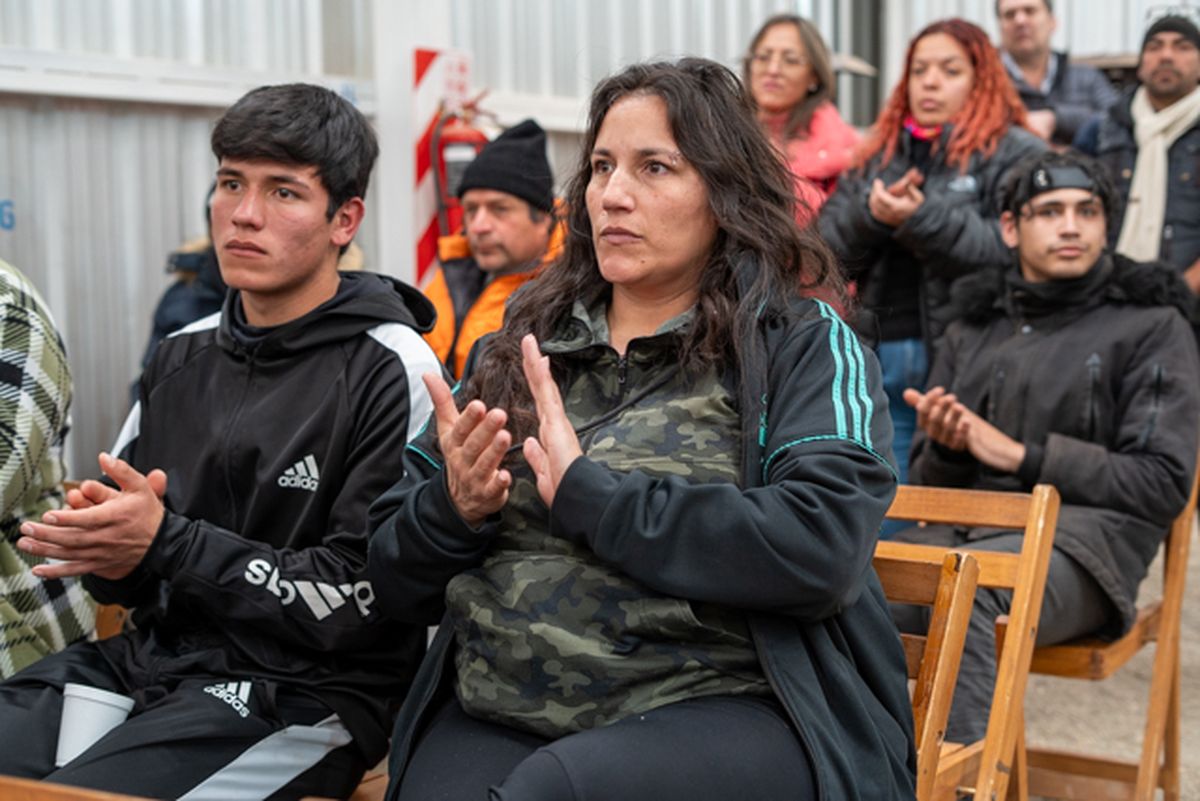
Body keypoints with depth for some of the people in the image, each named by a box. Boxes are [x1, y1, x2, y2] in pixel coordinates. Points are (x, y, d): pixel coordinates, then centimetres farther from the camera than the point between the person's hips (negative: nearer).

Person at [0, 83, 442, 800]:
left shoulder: (392, 372, -9)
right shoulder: (184, 356, 12)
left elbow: (365, 601, -13)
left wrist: (165, 544, -16)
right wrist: (100, 550, -8)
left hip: (305, 692, -6)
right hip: (153, 654, 6)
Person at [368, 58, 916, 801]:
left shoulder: (800, 344, 2)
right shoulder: (520, 349, 14)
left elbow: (821, 549, -16)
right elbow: (396, 578, 15)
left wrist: (586, 494, -13)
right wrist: (454, 508, -7)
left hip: (721, 709, -3)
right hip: (492, 717, 4)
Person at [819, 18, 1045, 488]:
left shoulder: (1017, 155, 1)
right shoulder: (880, 154, 19)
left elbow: (1016, 254, -13)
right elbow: (828, 250, 11)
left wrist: (923, 218, -18)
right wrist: (869, 214, -9)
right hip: (879, 363, 5)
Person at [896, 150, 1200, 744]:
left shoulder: (1151, 326, 10)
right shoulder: (970, 333, 24)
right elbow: (926, 484, 25)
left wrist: (1021, 456, -6)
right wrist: (944, 447, -1)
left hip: (1081, 539, -4)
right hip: (961, 529, 4)